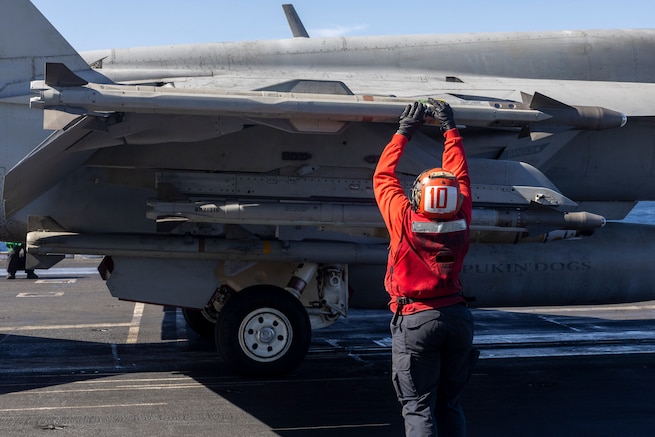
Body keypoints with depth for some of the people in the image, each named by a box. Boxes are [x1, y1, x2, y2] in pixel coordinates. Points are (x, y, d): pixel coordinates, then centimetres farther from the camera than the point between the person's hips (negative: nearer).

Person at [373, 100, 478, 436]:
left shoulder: (405, 221, -15)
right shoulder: (461, 223, -6)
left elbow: (382, 177, 1)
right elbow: (460, 175, 10)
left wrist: (404, 132, 10)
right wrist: (450, 129, 20)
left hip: (415, 320, -4)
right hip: (457, 316, 4)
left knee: (417, 407, 0)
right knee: (449, 404, 15)